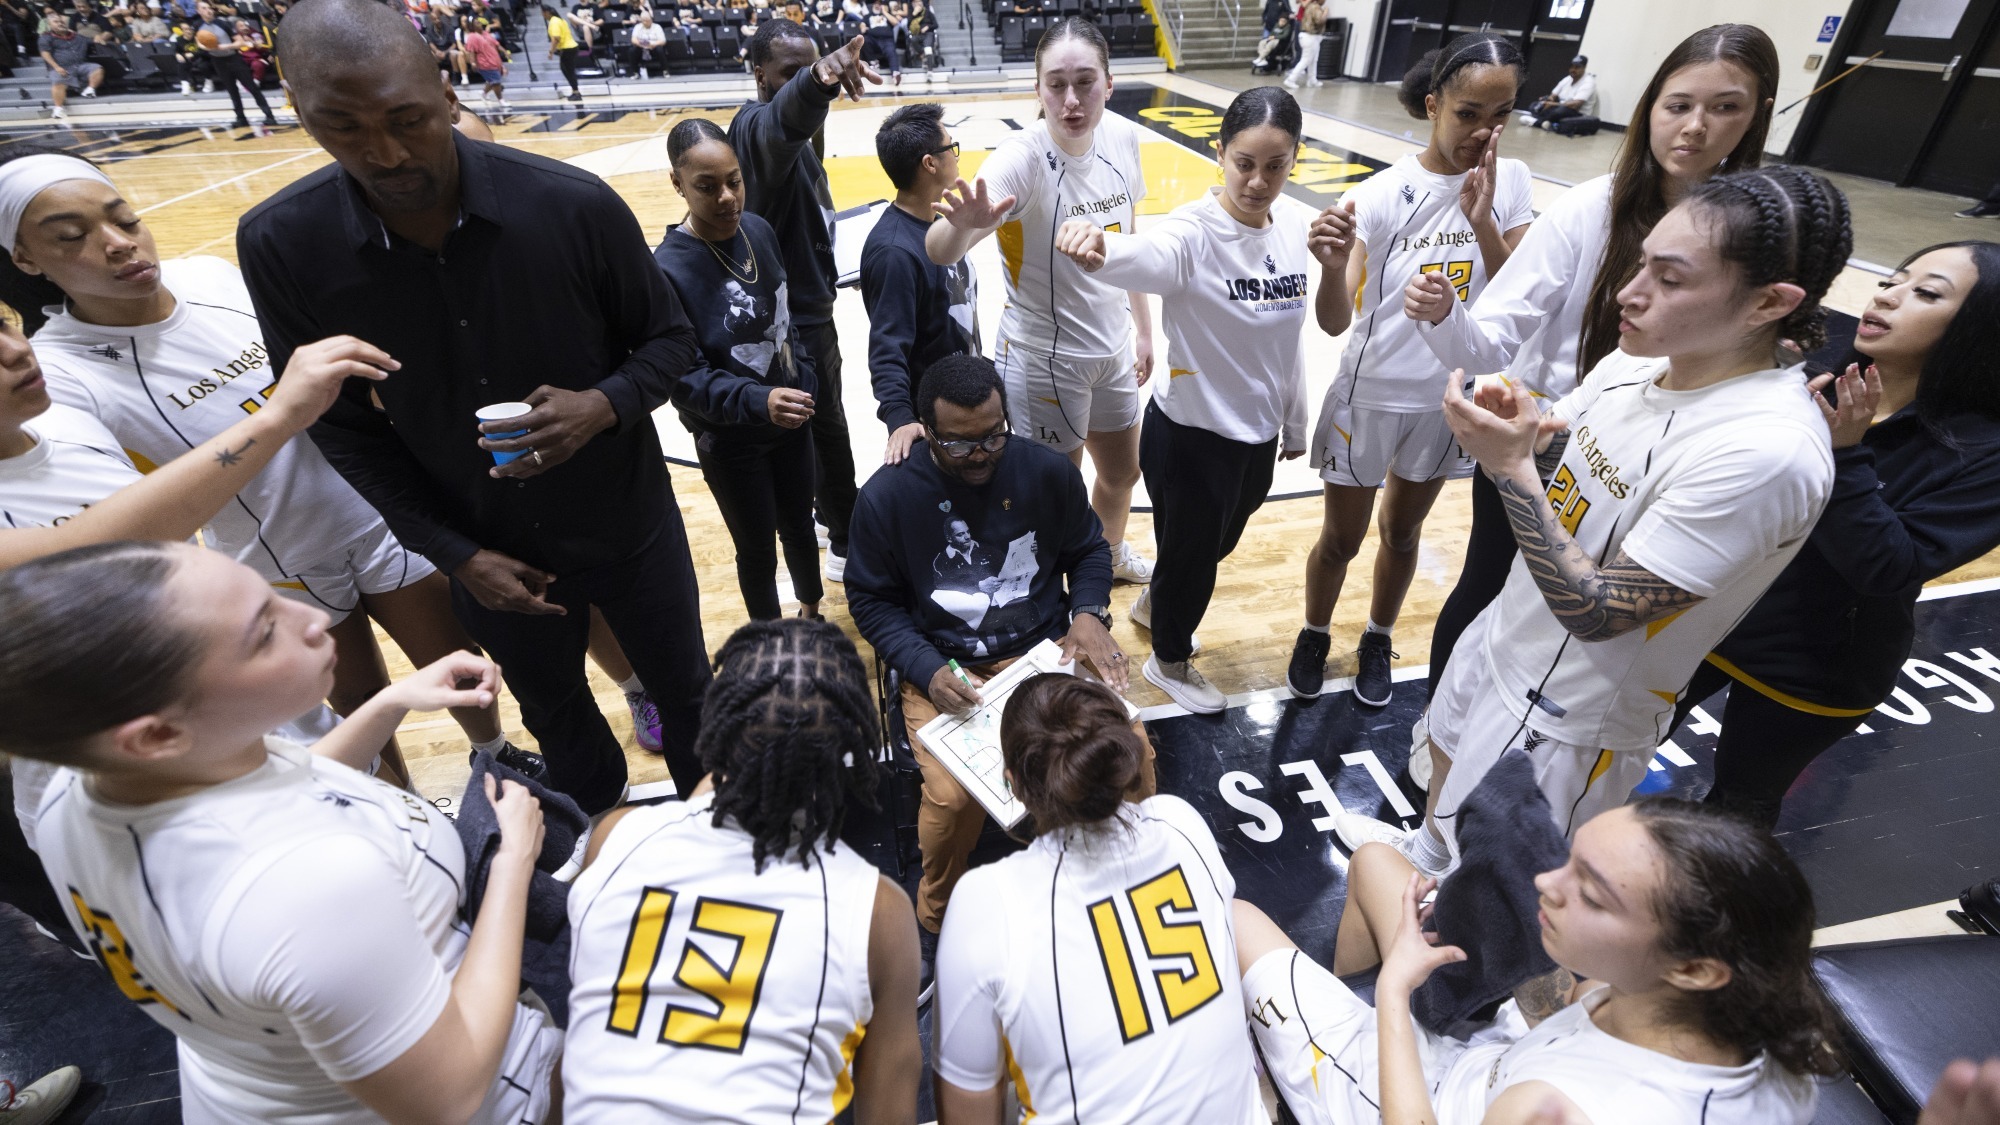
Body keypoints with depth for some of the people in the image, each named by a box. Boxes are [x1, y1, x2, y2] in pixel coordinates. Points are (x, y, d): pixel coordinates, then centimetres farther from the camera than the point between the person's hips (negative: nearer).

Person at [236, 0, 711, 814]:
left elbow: (669, 339, -6)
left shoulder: (574, 205, -19)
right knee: (555, 720, 24)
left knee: (685, 693, 17)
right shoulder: (280, 245, -13)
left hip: (627, 525, -1)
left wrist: (606, 405, -27)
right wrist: (457, 554, -9)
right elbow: (342, 425, -3)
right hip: (488, 552, 2)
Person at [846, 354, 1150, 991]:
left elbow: (1088, 550, 12)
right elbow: (872, 601, 0)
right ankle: (937, 919, 7)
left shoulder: (1047, 472, -3)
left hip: (1047, 647, 2)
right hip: (947, 669, -2)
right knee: (953, 795, -28)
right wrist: (928, 672, -15)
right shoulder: (886, 497, -8)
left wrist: (1088, 614, -8)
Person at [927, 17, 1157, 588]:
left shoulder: (1122, 137, -6)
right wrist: (964, 224, -58)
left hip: (1113, 349, 6)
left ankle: (1113, 554, 56)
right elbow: (939, 251, -36)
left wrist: (1143, 330, 12)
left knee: (1122, 473, 25)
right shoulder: (1021, 158, -23)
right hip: (1043, 359, -6)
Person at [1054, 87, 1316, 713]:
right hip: (1190, 434, -7)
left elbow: (1289, 331, 7)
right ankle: (1169, 662, 42)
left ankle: (1157, 606, 58)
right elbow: (1147, 257, -46)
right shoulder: (1194, 233, -22)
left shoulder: (1297, 225, -3)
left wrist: (1294, 422, 14)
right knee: (1189, 554, 13)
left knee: (1216, 545, 27)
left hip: (1260, 433, 7)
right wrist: (1099, 252, -69)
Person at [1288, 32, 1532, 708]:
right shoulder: (1381, 195, -16)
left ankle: (1377, 641, 43)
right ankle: (1315, 635, 38)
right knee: (1341, 539, 11)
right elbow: (1335, 323, -21)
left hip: (1450, 398, 3)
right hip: (1370, 397, -3)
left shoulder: (1511, 183, -7)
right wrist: (1334, 264, -42)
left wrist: (1481, 221, -23)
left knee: (1402, 532, 20)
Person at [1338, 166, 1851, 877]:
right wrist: (1515, 425, -17)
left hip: (1567, 715, -8)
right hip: (1507, 634, 8)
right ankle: (1425, 852, 60)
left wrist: (1510, 466, -34)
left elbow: (1594, 613, -30)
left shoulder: (1769, 450, -31)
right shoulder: (1641, 361, -7)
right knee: (1447, 751, 32)